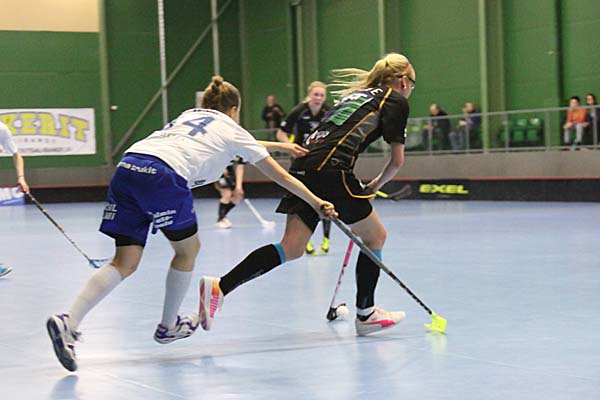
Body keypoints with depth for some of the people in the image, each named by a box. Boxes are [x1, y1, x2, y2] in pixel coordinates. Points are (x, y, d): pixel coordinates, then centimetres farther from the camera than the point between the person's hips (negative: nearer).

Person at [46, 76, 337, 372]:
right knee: (188, 249, 19)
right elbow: (279, 175, 25)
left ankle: (68, 323, -15)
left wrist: (279, 145, 65)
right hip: (163, 174, -6)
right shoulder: (230, 128, 20)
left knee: (125, 262, 4)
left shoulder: (190, 115, 37)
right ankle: (168, 326, 30)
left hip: (127, 167, 6)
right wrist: (316, 202, 34)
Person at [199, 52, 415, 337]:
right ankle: (365, 314, 19)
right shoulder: (397, 100, 12)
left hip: (303, 169, 7)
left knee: (291, 249, -4)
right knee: (375, 236, 13)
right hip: (332, 169, -7)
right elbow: (397, 160, 8)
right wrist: (375, 185, 26)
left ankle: (219, 288, -20)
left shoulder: (356, 94, 34)